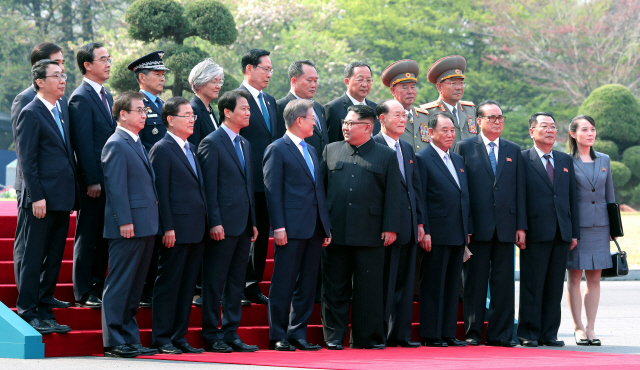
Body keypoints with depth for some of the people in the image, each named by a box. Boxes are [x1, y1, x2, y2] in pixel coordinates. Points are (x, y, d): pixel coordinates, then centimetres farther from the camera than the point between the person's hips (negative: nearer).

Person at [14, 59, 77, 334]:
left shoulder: (60, 112, 16)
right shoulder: (31, 114, -8)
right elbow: (27, 160, -12)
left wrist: (71, 194, 14)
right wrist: (36, 197, -17)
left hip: (62, 198, 8)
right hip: (43, 199, -8)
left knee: (54, 259, 10)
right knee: (34, 258, -2)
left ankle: (45, 312, 16)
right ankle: (28, 313, 3)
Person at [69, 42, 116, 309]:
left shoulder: (107, 96, 15)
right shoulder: (81, 98, -12)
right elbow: (83, 143, -16)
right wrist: (92, 181, -18)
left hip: (110, 180, 8)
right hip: (93, 181, -8)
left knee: (104, 238, 13)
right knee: (87, 237, -1)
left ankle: (98, 287, 20)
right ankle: (83, 293, 5)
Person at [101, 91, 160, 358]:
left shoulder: (137, 145, 20)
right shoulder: (116, 145, -10)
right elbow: (116, 186, -16)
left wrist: (153, 224, 18)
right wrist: (125, 221, -21)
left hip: (145, 226, 10)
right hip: (128, 226, -10)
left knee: (134, 286, 12)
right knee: (119, 285, -6)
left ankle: (130, 339, 17)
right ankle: (113, 342, -4)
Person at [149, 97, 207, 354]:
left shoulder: (192, 149, 18)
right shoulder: (162, 149, -7)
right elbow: (161, 191, -12)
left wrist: (206, 223, 13)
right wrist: (168, 228, -17)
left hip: (196, 230, 8)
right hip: (177, 231, -8)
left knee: (188, 285, 10)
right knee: (169, 283, -3)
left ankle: (179, 337, 15)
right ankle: (161, 339, 2)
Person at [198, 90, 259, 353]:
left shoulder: (245, 144, 17)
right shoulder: (211, 143, -7)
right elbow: (209, 187, -11)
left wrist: (253, 222, 14)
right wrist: (214, 222, -17)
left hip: (243, 224, 8)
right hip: (223, 225, -8)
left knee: (236, 282, 10)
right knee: (215, 282, -2)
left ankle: (231, 333, 15)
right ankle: (211, 335, 3)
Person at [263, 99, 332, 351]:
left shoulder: (311, 151, 20)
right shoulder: (277, 150, -4)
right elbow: (272, 190, -10)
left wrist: (326, 226, 15)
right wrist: (278, 227, -17)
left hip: (314, 228, 8)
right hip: (292, 227, -8)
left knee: (308, 283, 8)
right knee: (284, 283, -3)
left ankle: (298, 333, 13)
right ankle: (278, 336, 2)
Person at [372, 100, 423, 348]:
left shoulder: (407, 149, 18)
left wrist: (419, 222, 13)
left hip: (407, 226, 8)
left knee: (404, 282, 9)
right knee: (384, 282, -5)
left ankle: (400, 334, 13)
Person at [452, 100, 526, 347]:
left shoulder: (513, 151, 15)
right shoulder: (464, 148, 5)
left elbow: (519, 191, 12)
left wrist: (521, 226, 4)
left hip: (506, 228, 3)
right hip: (476, 226, -3)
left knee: (504, 283, 3)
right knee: (475, 281, 0)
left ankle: (501, 334, 7)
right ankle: (472, 333, 6)